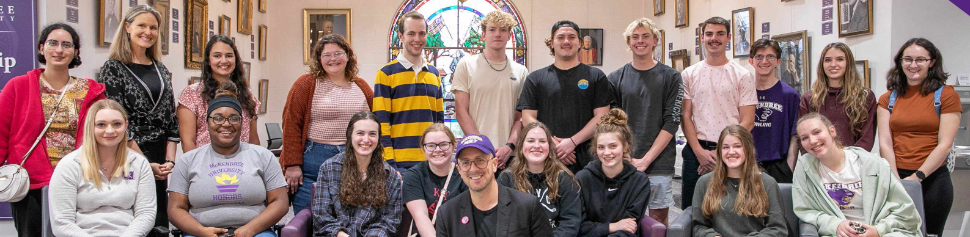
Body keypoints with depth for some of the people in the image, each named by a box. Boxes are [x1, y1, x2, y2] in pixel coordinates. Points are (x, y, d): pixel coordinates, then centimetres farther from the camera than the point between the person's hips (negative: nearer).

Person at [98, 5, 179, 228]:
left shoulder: (161, 70, 14)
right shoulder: (113, 68, -2)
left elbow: (171, 119, 12)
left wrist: (170, 160, -1)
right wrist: (145, 164, -12)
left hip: (160, 164, 5)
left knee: (161, 224, 5)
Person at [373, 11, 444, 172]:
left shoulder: (434, 73, 13)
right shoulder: (386, 74, -2)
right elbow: (381, 121, -6)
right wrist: (388, 161, -12)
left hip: (431, 160, 5)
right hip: (400, 162, -4)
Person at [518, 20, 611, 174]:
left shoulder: (596, 76, 10)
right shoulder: (535, 79, 11)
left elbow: (601, 117, 2)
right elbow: (528, 118, 4)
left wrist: (573, 141, -10)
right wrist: (553, 144, -9)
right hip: (546, 160, 0)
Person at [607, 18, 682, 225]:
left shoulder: (671, 77, 3)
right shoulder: (615, 79, 8)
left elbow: (671, 123, -3)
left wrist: (646, 160, -11)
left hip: (659, 163, -1)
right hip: (623, 163, 1)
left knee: (659, 218, 4)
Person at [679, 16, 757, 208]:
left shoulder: (742, 75, 2)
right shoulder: (689, 74, 7)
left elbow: (747, 122, -2)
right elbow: (686, 117, 4)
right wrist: (700, 152, -7)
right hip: (696, 151, 2)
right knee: (690, 210, 7)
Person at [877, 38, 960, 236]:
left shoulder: (946, 95, 1)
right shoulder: (888, 99, 9)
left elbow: (945, 144, -6)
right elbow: (885, 143, 1)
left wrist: (917, 177, -13)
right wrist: (896, 179, -11)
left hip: (933, 178, -2)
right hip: (895, 177, 2)